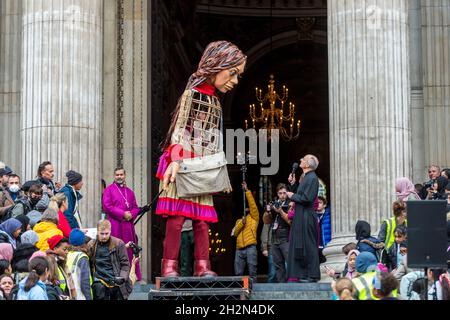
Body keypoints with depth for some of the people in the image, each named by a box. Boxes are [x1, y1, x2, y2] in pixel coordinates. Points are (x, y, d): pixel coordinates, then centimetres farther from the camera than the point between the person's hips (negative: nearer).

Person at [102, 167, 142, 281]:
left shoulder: (130, 192, 19)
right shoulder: (109, 189, 4)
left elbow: (136, 208, 18)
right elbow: (107, 206, -6)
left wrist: (131, 214, -6)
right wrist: (123, 214, -12)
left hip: (128, 225, 5)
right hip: (115, 225, -5)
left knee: (130, 251, 4)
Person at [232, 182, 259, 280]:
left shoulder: (254, 217, 12)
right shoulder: (239, 221, 25)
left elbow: (252, 204, -2)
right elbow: (235, 233, 11)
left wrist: (247, 191, -6)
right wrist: (241, 223, -3)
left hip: (250, 247, -5)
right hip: (239, 249, 5)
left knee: (252, 272, -8)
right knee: (238, 273, 3)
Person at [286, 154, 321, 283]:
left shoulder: (312, 178, -14)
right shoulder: (305, 177, 16)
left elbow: (306, 198, -22)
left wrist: (292, 196, -9)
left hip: (306, 218, -10)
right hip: (300, 217, 10)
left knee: (308, 246, -5)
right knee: (298, 246, 11)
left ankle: (312, 275, 0)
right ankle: (302, 275, 15)